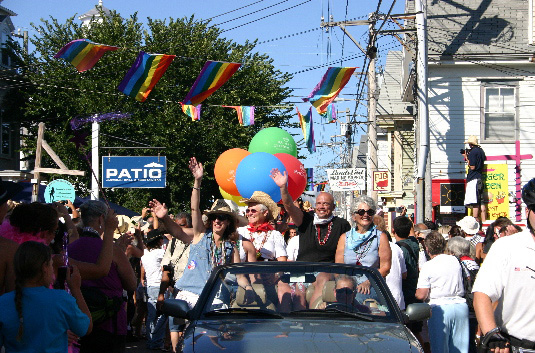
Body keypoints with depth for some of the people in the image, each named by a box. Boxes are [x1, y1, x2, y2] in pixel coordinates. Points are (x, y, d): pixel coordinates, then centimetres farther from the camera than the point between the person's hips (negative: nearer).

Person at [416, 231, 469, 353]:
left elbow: (421, 295, -11)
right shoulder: (455, 261, 8)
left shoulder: (427, 266, -8)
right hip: (461, 306, 5)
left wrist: (416, 293, 9)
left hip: (440, 308, -5)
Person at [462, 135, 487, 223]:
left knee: (474, 202, -10)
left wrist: (466, 158, -5)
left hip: (473, 178, -9)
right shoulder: (481, 150, 14)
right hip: (480, 178, 9)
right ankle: (483, 221, 10)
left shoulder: (473, 152, -13)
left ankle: (476, 221, -13)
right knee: (481, 202, 10)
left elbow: (472, 167, -16)